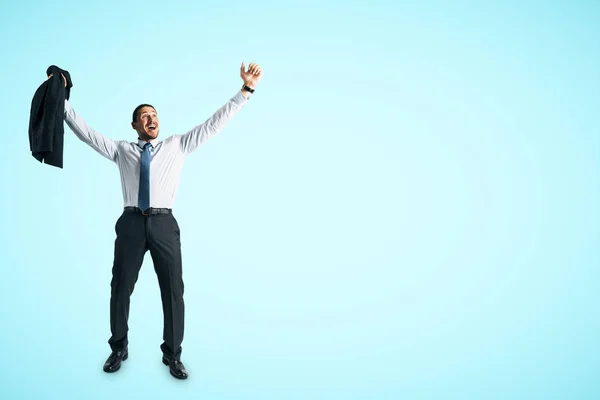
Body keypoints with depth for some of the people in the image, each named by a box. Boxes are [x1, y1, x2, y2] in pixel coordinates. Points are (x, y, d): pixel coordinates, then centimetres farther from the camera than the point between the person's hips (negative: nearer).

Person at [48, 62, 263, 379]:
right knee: (120, 288, 9)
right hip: (131, 223, 1)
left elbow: (213, 124, 8)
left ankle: (172, 354, 17)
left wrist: (246, 90, 2)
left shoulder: (177, 145, 13)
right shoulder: (121, 150, 16)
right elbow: (86, 133, 16)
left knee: (173, 290, 2)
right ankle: (118, 349, 30)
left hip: (164, 224, 0)